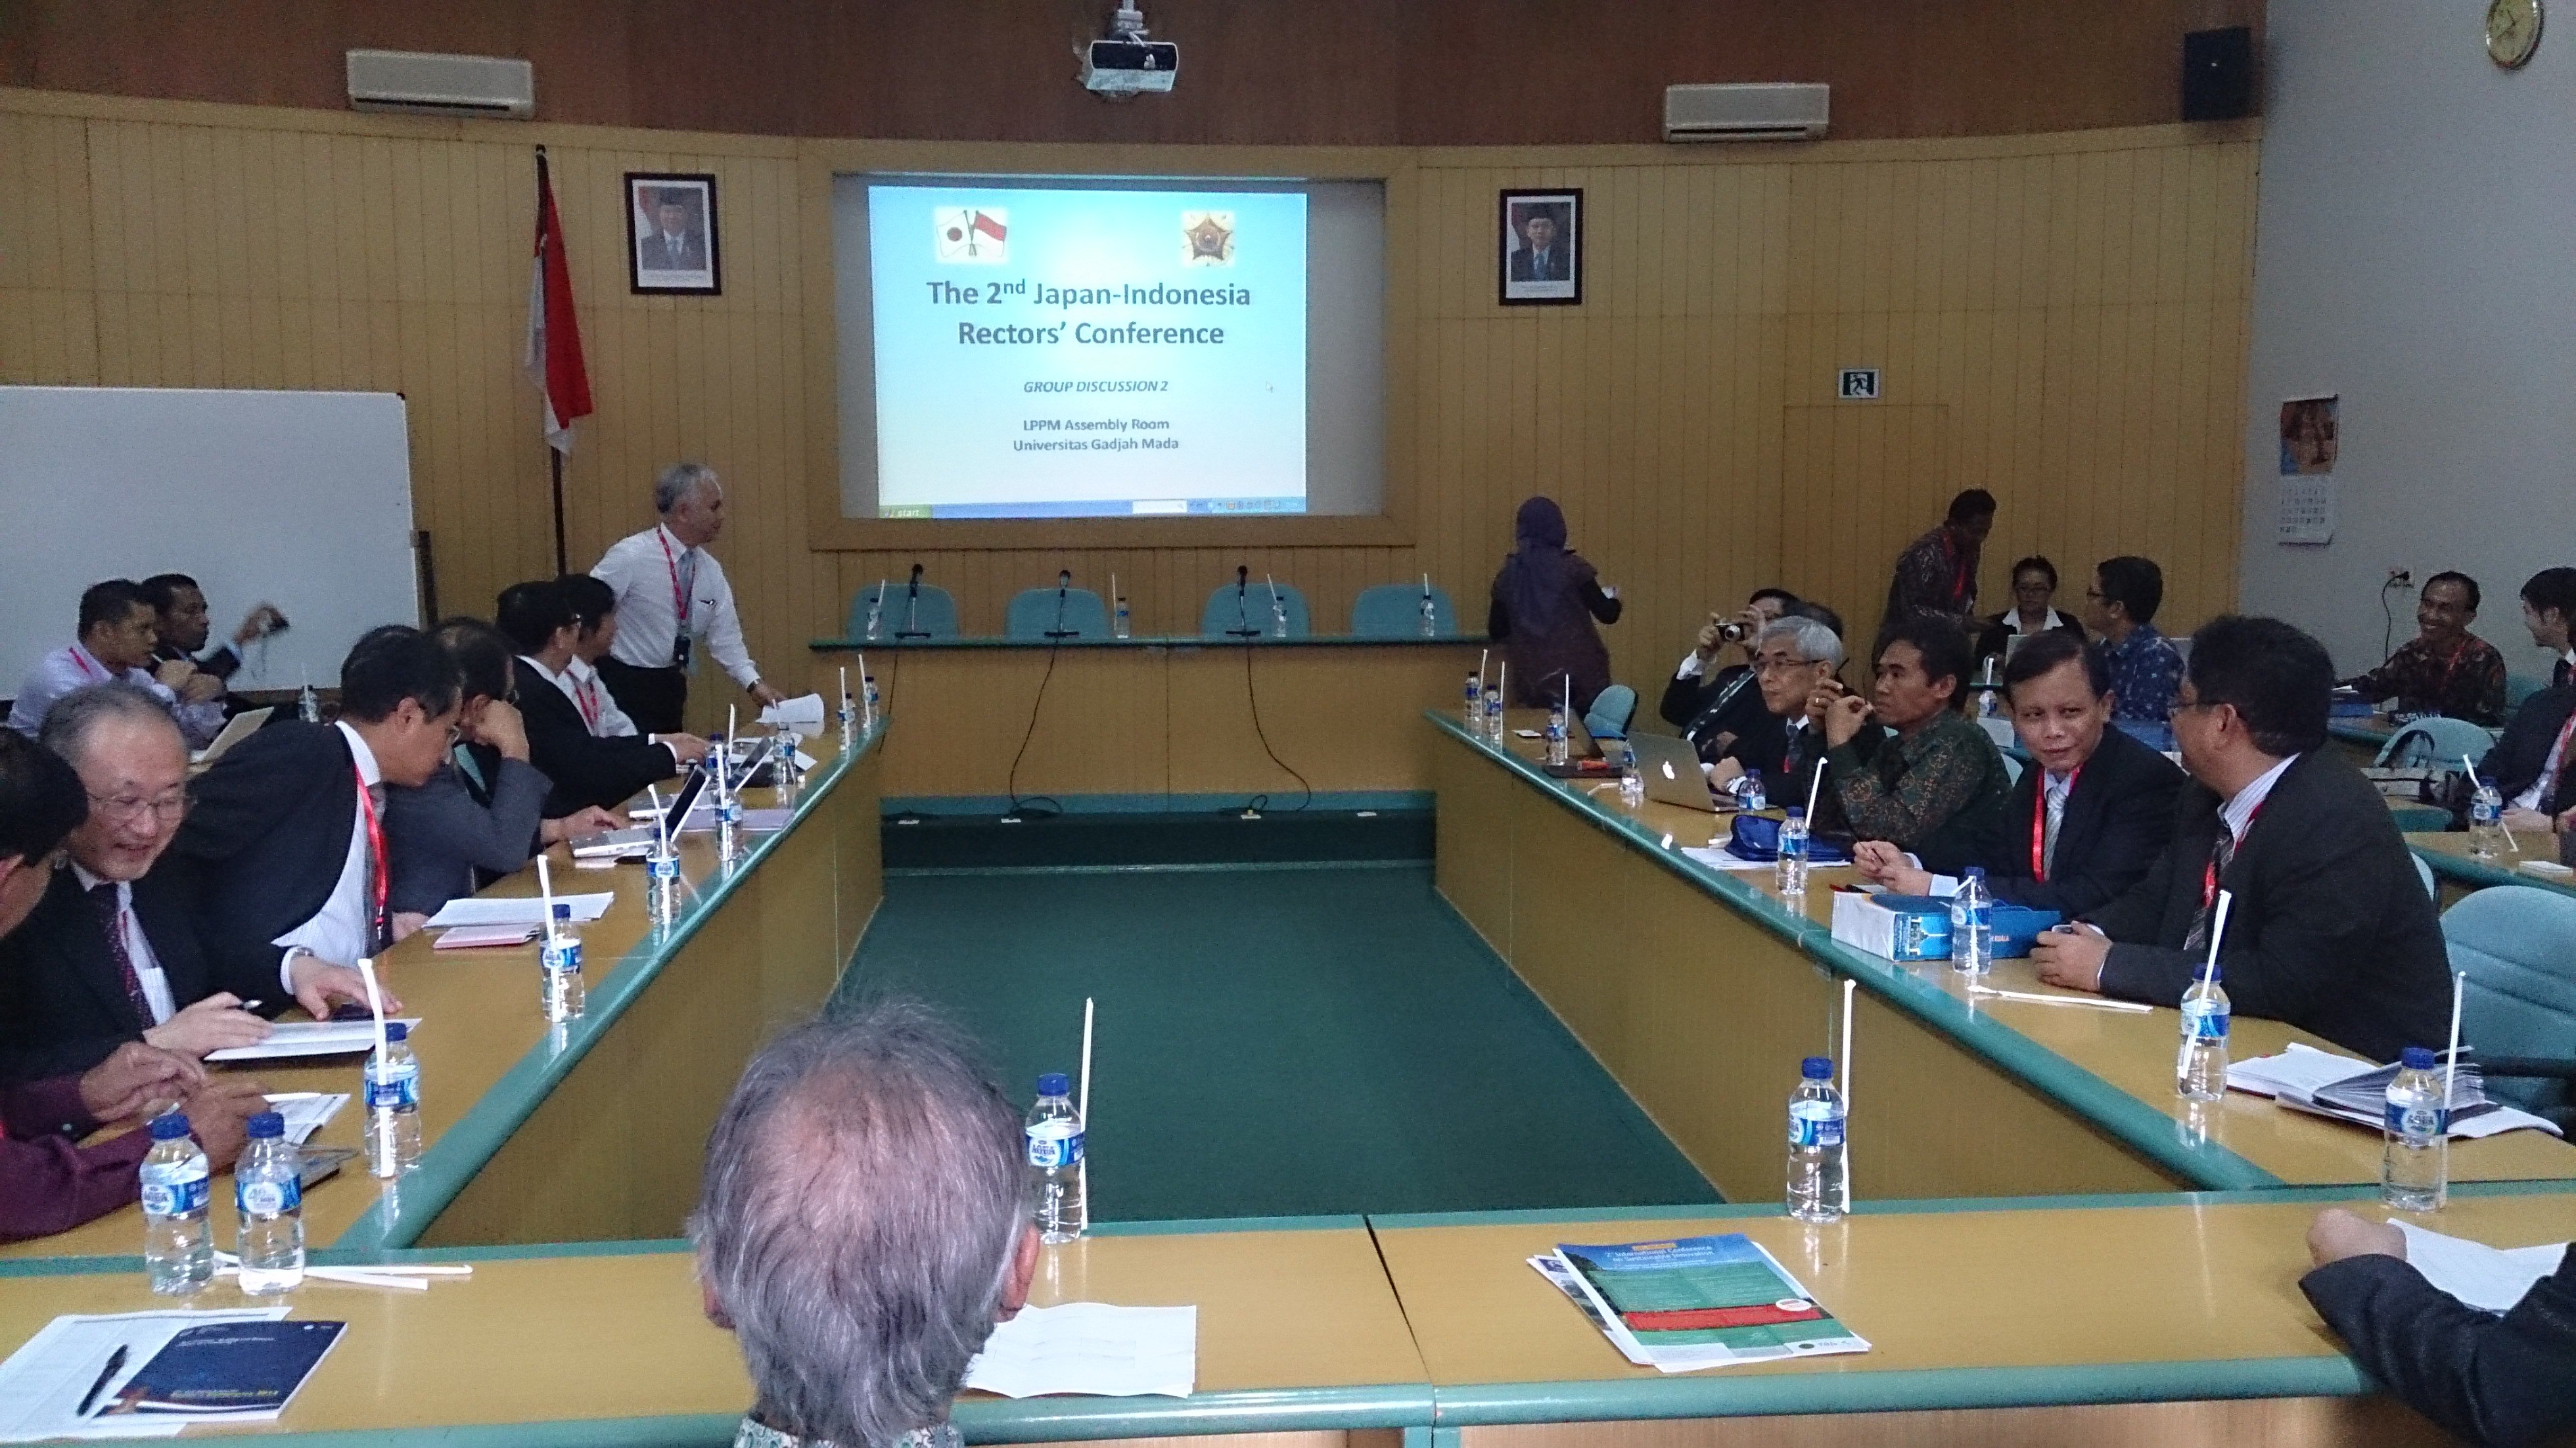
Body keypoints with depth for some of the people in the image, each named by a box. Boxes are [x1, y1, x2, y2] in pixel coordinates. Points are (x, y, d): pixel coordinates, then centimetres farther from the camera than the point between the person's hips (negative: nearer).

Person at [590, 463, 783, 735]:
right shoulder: (631, 556, -17)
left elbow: (725, 637, 6)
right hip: (622, 685, -6)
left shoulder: (711, 570, 3)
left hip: (669, 691, 6)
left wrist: (754, 683, -6)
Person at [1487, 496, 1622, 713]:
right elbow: (1607, 614, -2)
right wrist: (1614, 598, 20)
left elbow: (1496, 632, 9)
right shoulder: (1572, 568, -7)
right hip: (1580, 674, -2)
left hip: (1532, 682, 3)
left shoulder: (1508, 575, 1)